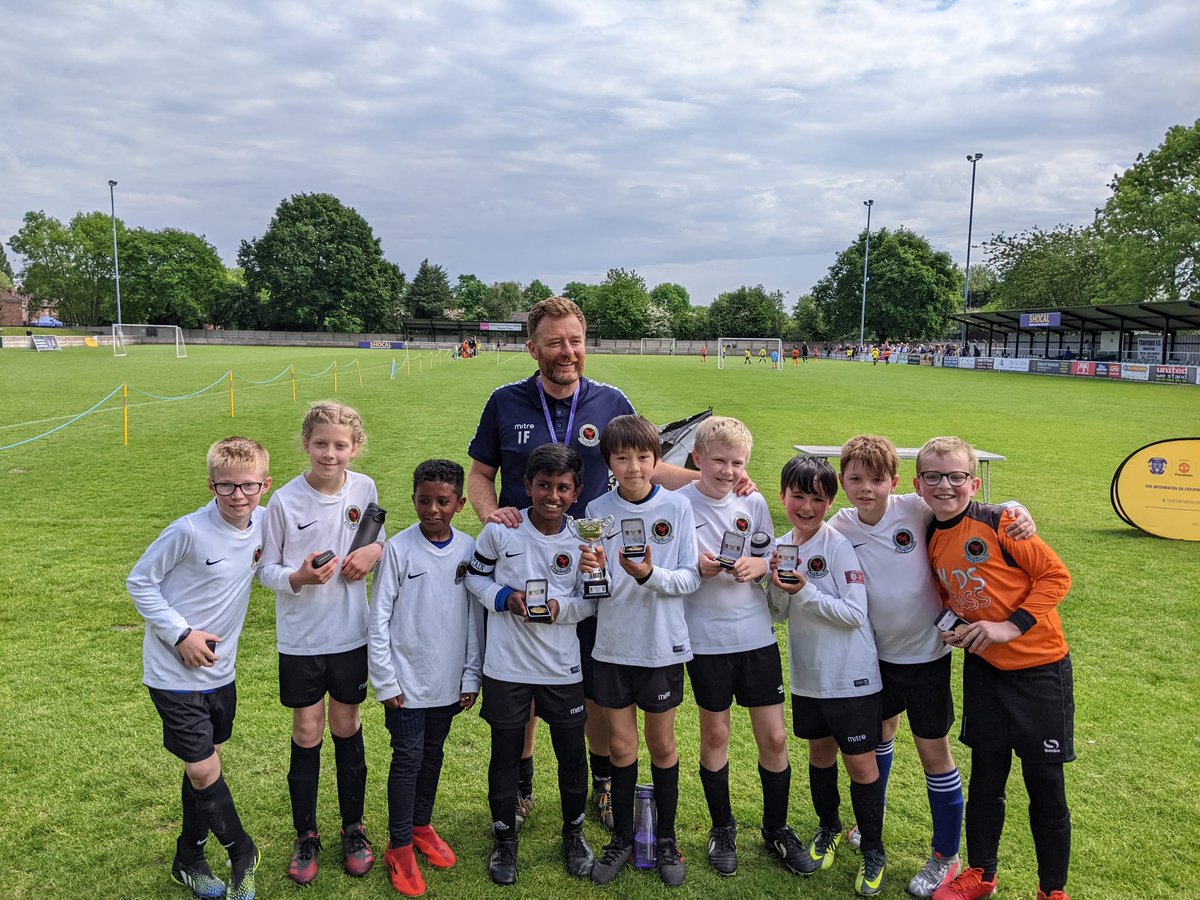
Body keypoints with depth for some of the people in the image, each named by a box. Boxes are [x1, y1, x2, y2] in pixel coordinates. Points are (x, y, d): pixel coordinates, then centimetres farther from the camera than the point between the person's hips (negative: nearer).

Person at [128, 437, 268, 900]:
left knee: (205, 765, 18)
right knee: (203, 770, -2)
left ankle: (189, 859, 38)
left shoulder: (261, 525, -5)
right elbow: (139, 582, -12)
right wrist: (181, 634, -17)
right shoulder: (189, 531, -22)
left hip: (221, 671, 6)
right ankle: (242, 853, 21)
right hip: (175, 672, -6)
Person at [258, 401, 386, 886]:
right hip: (301, 638, -1)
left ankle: (353, 828, 32)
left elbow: (379, 539, 11)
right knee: (306, 735, 9)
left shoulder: (364, 489, -6)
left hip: (351, 633, 2)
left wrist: (374, 551, -11)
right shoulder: (285, 501, -13)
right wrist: (298, 578, -25)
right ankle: (306, 836, 29)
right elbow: (266, 570, -5)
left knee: (347, 728, 14)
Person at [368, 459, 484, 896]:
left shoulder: (469, 550, -3)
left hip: (449, 680, 3)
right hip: (407, 680, -3)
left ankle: (421, 825, 37)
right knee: (408, 758, 3)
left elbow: (475, 617, 3)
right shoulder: (398, 549, -12)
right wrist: (385, 680, -8)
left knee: (432, 754, 18)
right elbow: (378, 619, -8)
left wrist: (472, 676, 4)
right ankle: (399, 848, 19)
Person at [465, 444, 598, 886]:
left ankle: (573, 833, 37)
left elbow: (593, 601, 4)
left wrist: (561, 607, -16)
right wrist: (503, 597, -15)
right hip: (506, 667, -1)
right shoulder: (499, 530, -9)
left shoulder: (581, 541, -4)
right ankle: (504, 838, 35)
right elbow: (475, 576, 3)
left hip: (563, 669, 1)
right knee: (505, 756, 13)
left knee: (572, 755, 12)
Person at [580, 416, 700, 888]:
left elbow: (690, 579, -8)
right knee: (621, 746, 12)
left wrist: (650, 574, -25)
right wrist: (592, 572, -23)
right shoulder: (597, 511, -3)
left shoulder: (677, 507, -8)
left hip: (663, 645, -1)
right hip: (613, 646, 1)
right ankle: (622, 838, 30)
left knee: (662, 744, 13)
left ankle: (666, 837, 31)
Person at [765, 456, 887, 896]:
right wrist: (779, 586, -14)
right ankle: (829, 829, 41)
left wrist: (805, 590, -26)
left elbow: (855, 614, -20)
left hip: (851, 676, -5)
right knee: (820, 752, 19)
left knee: (861, 762, 5)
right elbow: (780, 613, 6)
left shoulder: (839, 546, -16)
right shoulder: (780, 547, 1)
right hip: (808, 674, 5)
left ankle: (873, 851, 24)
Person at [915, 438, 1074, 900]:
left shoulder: (998, 522, -17)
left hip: (1039, 666, -4)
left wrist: (1011, 625, -20)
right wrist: (954, 629, -4)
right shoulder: (931, 541, 0)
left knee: (1045, 783, 6)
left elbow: (1055, 575, -13)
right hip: (983, 669, 5)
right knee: (985, 774, 14)